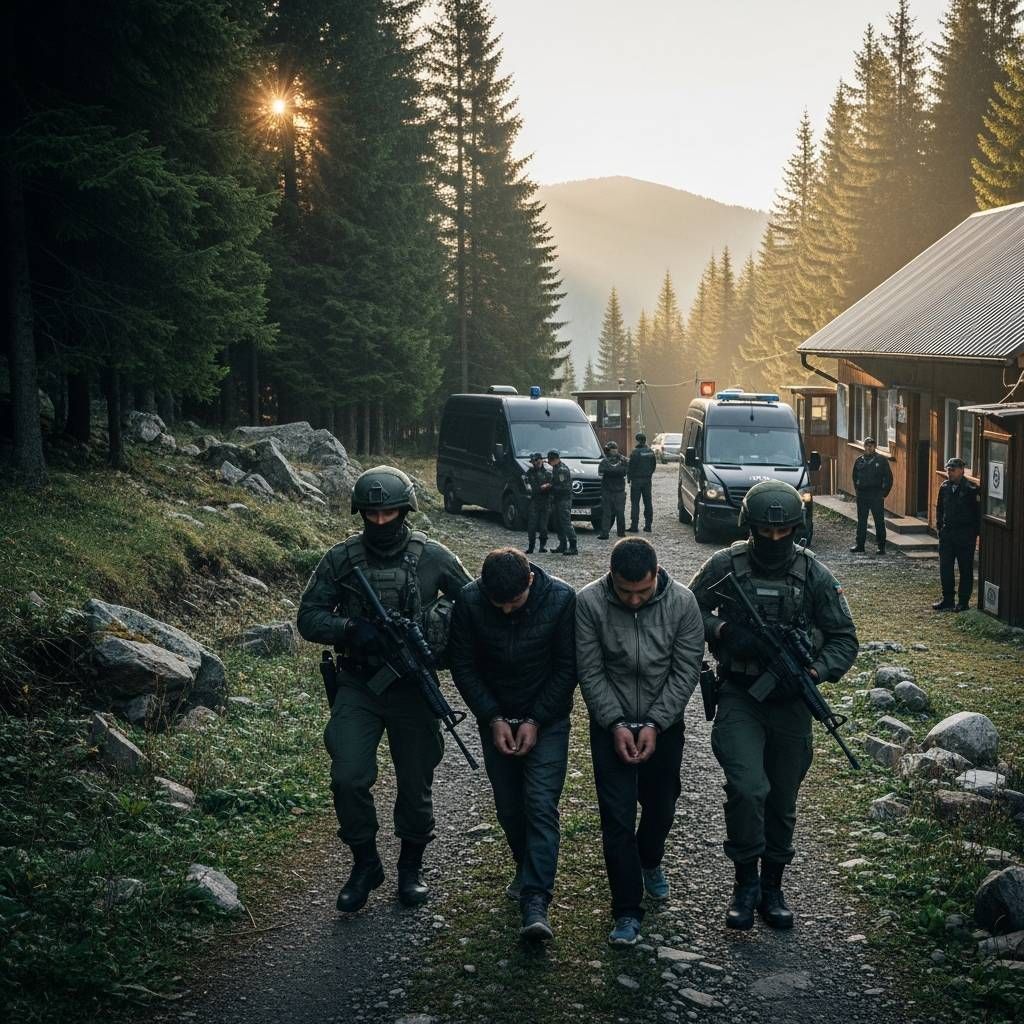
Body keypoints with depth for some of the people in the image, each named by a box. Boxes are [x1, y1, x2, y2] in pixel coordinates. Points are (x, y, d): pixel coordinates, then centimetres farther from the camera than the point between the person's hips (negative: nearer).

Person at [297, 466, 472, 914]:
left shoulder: (432, 556, -3)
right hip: (358, 685, 0)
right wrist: (351, 630, -20)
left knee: (415, 783, 8)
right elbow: (309, 616, -2)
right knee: (349, 777, -13)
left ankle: (411, 866, 31)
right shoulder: (341, 558, -3)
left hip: (412, 687, 0)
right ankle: (365, 865, 9)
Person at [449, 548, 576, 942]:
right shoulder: (470, 600, -17)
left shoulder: (561, 599, -20)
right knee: (509, 806, 10)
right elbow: (463, 666, -7)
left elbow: (567, 668, -12)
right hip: (495, 719, 2)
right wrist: (493, 719, -13)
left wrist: (536, 721, -15)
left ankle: (535, 900, -15)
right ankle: (525, 868, 34)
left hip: (547, 720, -2)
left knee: (541, 805, -12)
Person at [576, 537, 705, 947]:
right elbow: (590, 672, -12)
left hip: (664, 723, 2)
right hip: (611, 723, -1)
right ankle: (627, 912, 2)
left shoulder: (682, 602, -16)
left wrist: (654, 724, -16)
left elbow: (686, 670, -11)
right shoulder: (589, 602, -17)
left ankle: (650, 863, 48)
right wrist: (616, 724, -18)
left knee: (661, 805, 17)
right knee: (617, 816, -5)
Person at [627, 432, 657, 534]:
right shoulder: (651, 452, 5)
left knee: (635, 503, -2)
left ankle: (634, 526, -6)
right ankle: (648, 525, 11)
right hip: (647, 480, 6)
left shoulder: (635, 452, -15)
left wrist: (629, 478, 0)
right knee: (648, 502, 9)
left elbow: (631, 467, -13)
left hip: (637, 480, -6)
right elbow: (654, 465, 12)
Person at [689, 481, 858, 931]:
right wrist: (723, 631, -15)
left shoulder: (814, 575, -2)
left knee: (782, 802, 11)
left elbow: (844, 639, 2)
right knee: (747, 787, -20)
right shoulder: (725, 566, -5)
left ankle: (772, 889, 29)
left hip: (790, 701, 2)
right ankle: (746, 881, -1)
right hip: (740, 696, -2)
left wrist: (813, 673, -16)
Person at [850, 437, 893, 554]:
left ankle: (881, 546, 3)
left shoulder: (881, 460, -2)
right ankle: (859, 544, 15)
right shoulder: (859, 461, 11)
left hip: (876, 495, -4)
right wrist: (857, 490, 10)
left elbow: (888, 478, -1)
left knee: (879, 521, -1)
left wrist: (884, 493, -6)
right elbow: (855, 477, 22)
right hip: (862, 495, 4)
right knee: (861, 521, 8)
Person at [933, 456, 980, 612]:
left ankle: (963, 602, 12)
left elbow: (978, 512, -10)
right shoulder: (945, 487, 6)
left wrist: (976, 533, -12)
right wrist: (939, 526, 10)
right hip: (947, 533, 6)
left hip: (965, 535, -6)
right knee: (945, 568, 8)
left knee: (965, 569, 4)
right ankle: (947, 599, 18)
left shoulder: (971, 489, -11)